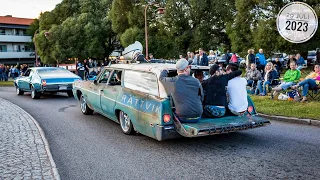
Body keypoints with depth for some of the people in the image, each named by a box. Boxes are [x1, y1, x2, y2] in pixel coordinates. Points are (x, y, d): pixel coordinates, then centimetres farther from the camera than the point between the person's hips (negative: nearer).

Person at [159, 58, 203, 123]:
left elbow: (161, 78, 14)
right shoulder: (196, 81, -2)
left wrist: (165, 71, 35)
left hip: (183, 118, -2)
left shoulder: (173, 82, -7)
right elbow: (201, 97, 10)